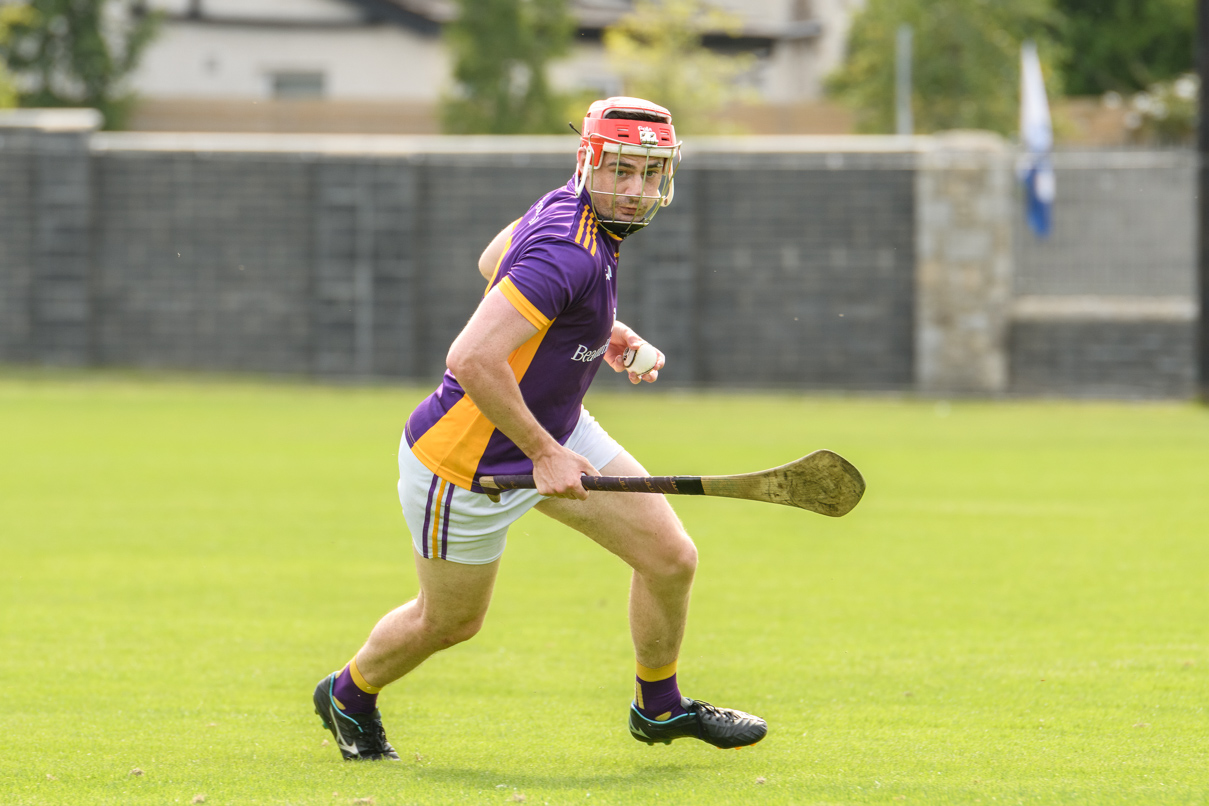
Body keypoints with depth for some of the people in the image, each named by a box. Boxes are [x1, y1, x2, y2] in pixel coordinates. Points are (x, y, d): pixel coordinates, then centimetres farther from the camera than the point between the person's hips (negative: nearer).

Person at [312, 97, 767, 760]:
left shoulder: (566, 208, -4)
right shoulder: (571, 253, -33)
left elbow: (492, 263, 16)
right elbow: (472, 359, -40)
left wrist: (598, 331, 13)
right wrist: (544, 454, -30)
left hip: (554, 432, 9)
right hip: (468, 463, -9)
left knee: (671, 558, 4)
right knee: (449, 622, 14)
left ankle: (659, 707, 27)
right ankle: (350, 695, 44)